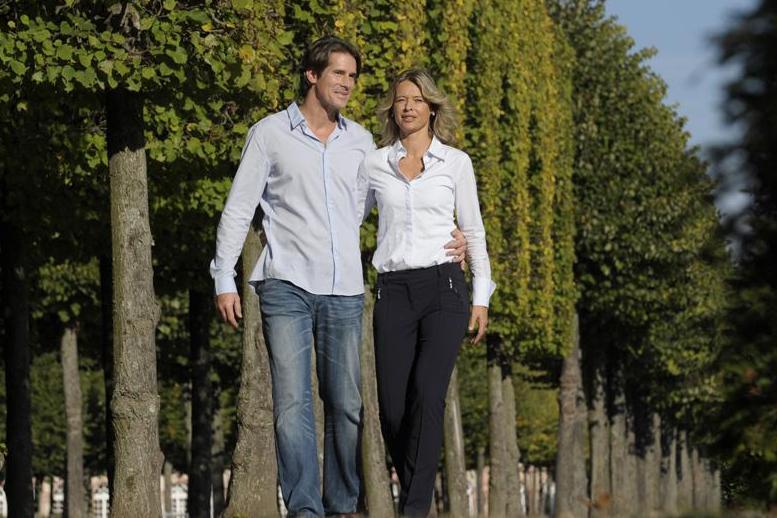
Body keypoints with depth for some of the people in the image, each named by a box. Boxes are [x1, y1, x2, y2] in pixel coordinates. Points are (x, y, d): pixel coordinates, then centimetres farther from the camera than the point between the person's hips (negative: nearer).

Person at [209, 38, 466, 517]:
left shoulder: (361, 141, 13)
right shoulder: (270, 134, 3)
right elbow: (238, 210, 4)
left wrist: (446, 238, 6)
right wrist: (224, 279, -3)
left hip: (345, 292, 4)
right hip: (287, 286, -3)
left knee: (347, 405, 4)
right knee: (292, 402, -10)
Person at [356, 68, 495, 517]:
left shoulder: (456, 162, 7)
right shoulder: (374, 164, 10)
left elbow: (474, 231, 9)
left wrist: (482, 298, 4)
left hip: (443, 287, -2)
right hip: (393, 291, 2)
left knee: (427, 395, -18)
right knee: (392, 407, -4)